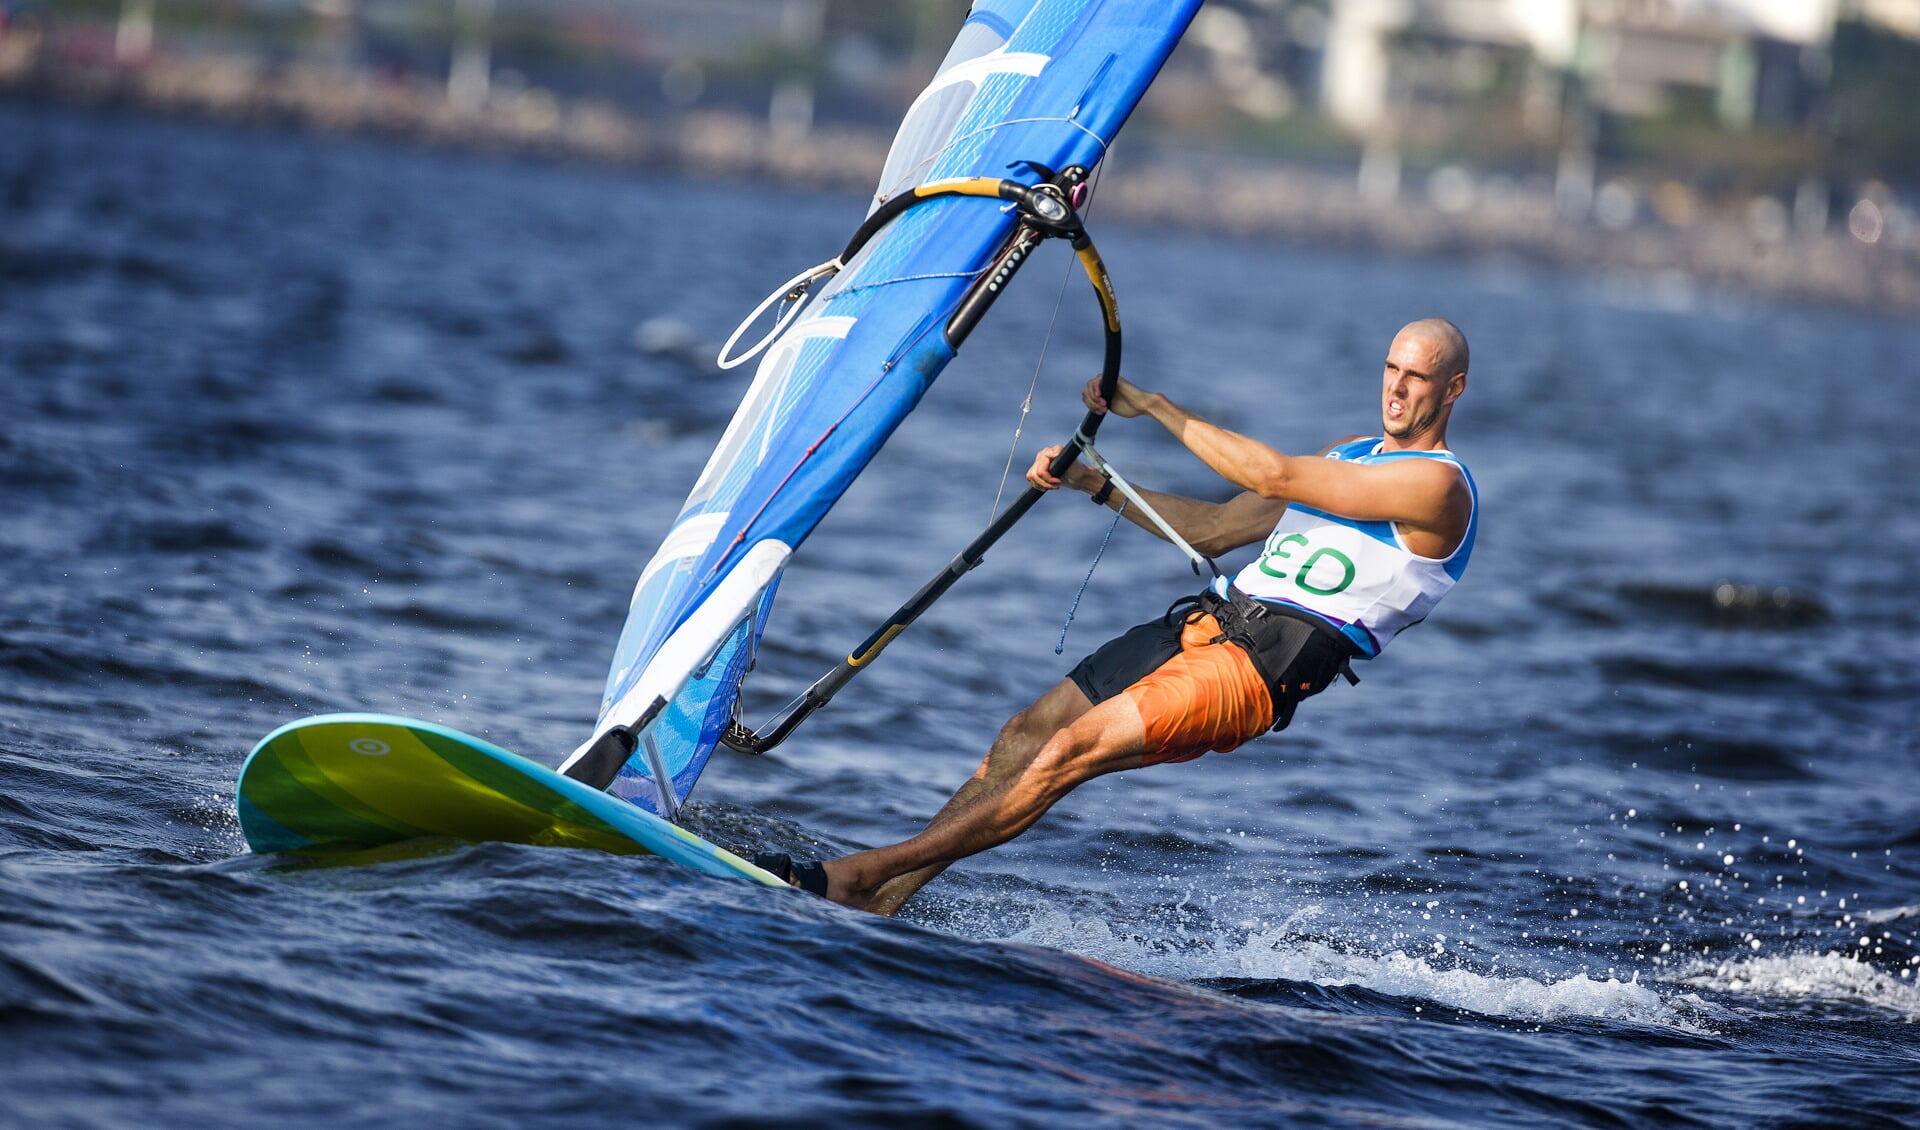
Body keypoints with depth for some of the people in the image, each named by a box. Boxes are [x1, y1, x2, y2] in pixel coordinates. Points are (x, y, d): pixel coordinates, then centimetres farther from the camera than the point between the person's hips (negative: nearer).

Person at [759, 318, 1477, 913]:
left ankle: (866, 873, -22)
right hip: (1208, 620, 9)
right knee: (1027, 734, -3)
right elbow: (1214, 529, 24)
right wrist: (1095, 484, 12)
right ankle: (886, 898, -4)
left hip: (1267, 665, -9)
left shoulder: (1438, 485, -7)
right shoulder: (1349, 455, 23)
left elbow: (1276, 477, -15)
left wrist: (1153, 406, -10)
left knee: (1076, 747, -21)